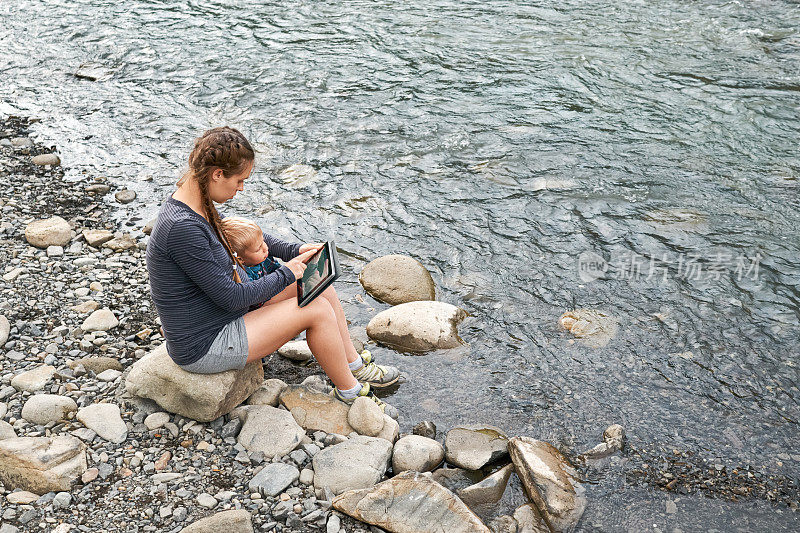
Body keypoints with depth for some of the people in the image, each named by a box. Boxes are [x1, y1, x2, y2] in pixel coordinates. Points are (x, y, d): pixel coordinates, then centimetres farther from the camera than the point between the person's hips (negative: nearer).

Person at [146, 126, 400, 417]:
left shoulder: (195, 204, -1)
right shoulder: (182, 227, -31)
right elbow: (231, 297, -26)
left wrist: (294, 250, 4)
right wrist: (287, 273, -13)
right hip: (205, 347, -10)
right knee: (318, 310, -13)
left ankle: (355, 365, 21)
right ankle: (349, 392, 9)